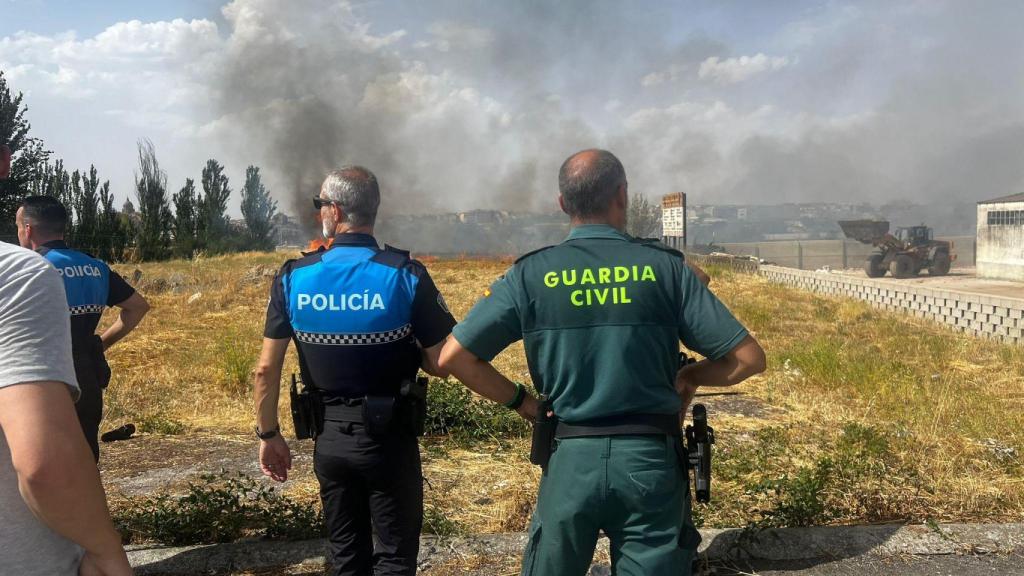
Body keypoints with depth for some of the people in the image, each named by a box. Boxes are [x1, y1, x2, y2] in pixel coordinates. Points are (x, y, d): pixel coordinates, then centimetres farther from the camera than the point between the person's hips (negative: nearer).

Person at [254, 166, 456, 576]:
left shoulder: (293, 277, -7)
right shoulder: (406, 275, -14)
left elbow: (267, 369, -5)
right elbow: (442, 365, -13)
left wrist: (269, 436, 7)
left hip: (329, 437, 3)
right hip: (388, 436, -3)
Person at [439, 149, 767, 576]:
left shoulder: (531, 273, -3)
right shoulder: (665, 267, -5)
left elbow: (453, 357, -4)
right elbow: (749, 359, -4)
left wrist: (519, 400, 6)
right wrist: (689, 377, 13)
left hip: (570, 460, 1)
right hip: (651, 460, 0)